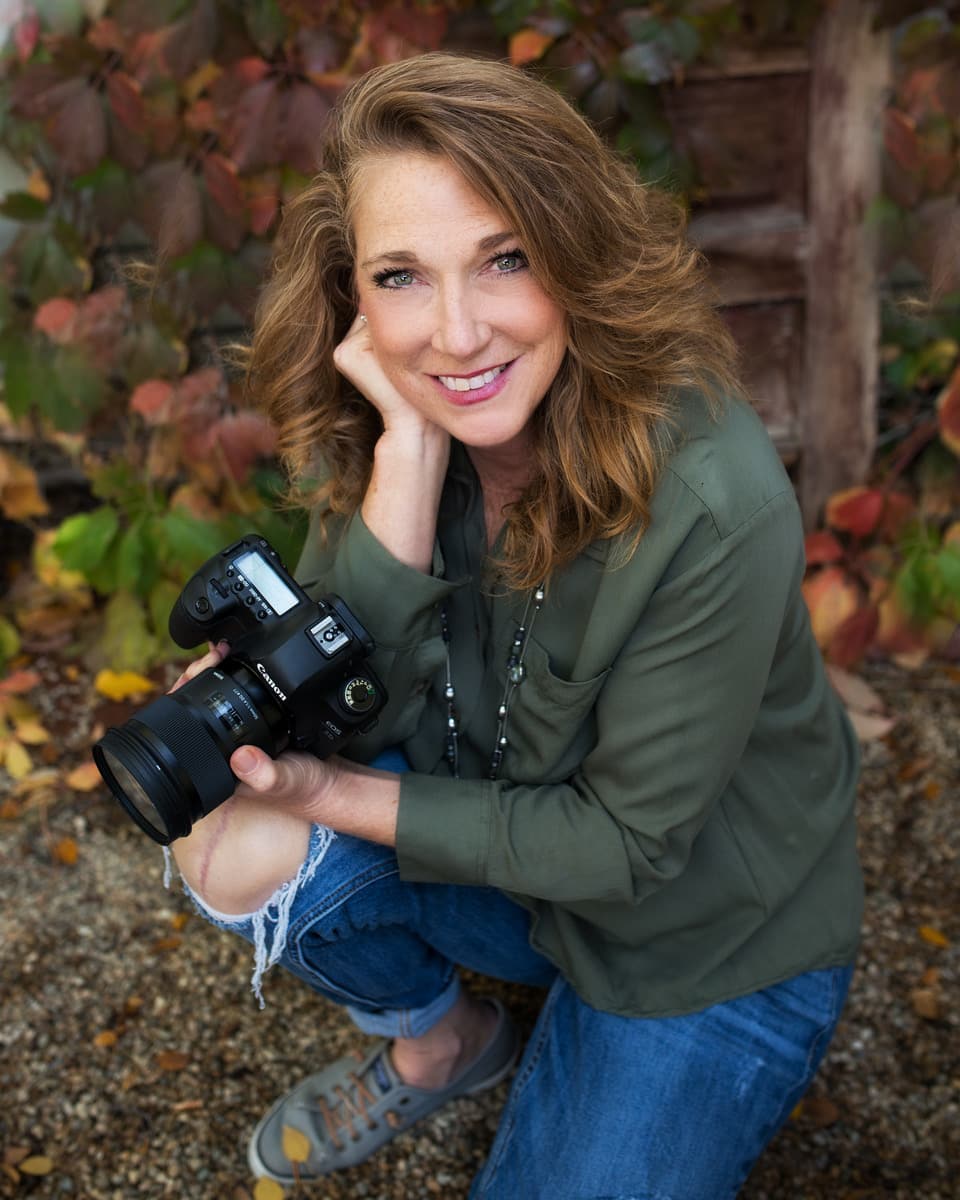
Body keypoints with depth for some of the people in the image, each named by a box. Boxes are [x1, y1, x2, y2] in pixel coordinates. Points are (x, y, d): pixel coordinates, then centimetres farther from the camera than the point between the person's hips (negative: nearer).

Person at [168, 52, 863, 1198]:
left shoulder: (712, 504, -32)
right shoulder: (370, 431, -15)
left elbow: (627, 842, -23)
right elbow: (347, 712, -21)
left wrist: (332, 796, -24)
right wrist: (408, 449, -32)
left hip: (713, 949, -3)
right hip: (508, 839, 4)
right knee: (236, 852, -19)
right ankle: (442, 1040, 11)